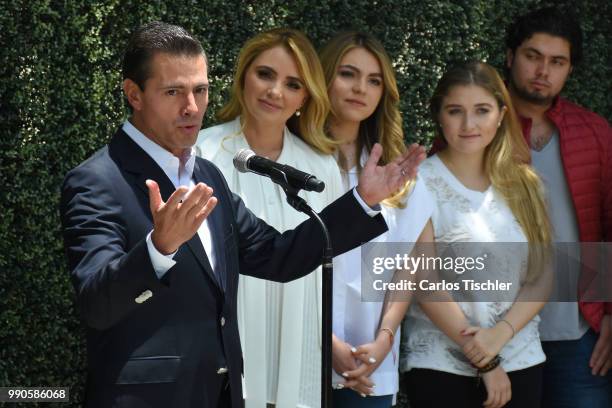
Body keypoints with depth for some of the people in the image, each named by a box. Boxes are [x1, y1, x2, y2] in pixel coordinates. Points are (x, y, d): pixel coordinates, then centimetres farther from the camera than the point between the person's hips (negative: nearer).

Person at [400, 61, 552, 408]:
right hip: (441, 366, -4)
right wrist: (485, 363, -11)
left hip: (521, 362, 4)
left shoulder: (524, 184, 7)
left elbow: (542, 276, 4)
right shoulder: (421, 182, -6)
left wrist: (500, 334, -13)